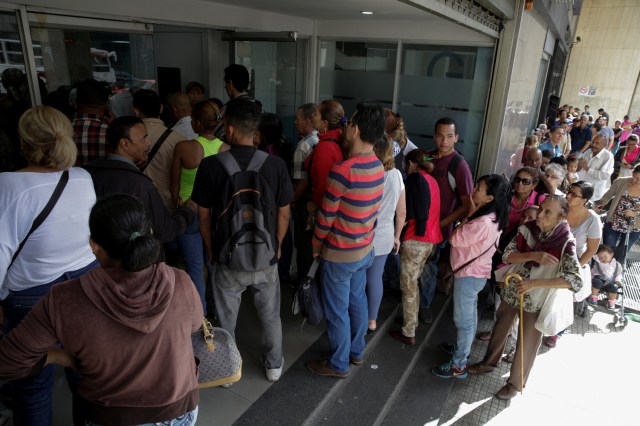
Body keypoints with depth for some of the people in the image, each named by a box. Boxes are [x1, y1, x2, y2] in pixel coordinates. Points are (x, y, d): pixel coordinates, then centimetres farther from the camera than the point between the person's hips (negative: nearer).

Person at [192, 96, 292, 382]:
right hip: (266, 258, 1)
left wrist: (211, 250, 10)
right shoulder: (276, 165, -12)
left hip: (227, 259, -1)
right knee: (270, 318, 22)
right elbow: (283, 213, -4)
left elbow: (203, 215, -6)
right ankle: (274, 366, 40)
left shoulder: (211, 166, -15)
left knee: (226, 321, 20)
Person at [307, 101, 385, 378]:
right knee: (357, 302, 22)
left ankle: (339, 364, 27)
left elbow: (326, 217, -18)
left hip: (340, 254, -8)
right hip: (365, 249, 8)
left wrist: (316, 247, -2)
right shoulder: (379, 167, -1)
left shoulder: (342, 170, -26)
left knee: (337, 311, 9)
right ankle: (356, 352, 40)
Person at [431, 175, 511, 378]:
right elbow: (464, 238, 7)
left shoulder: (483, 222, -32)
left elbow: (454, 238, -21)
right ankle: (463, 348, 45)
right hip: (475, 273, 10)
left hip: (469, 275, -10)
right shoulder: (493, 218, 0)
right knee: (470, 316, 25)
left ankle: (458, 365, 19)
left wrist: (470, 214, -17)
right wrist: (473, 214, -3)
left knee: (463, 321, 4)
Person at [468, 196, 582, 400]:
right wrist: (534, 255, -29)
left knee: (527, 344, 12)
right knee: (500, 329, 22)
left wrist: (534, 283, -34)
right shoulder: (528, 228, -12)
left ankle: (515, 383, 36)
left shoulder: (566, 243, -22)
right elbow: (507, 255, -12)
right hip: (513, 290, 4)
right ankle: (489, 362, 48)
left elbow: (575, 280, -30)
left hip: (537, 300, -4)